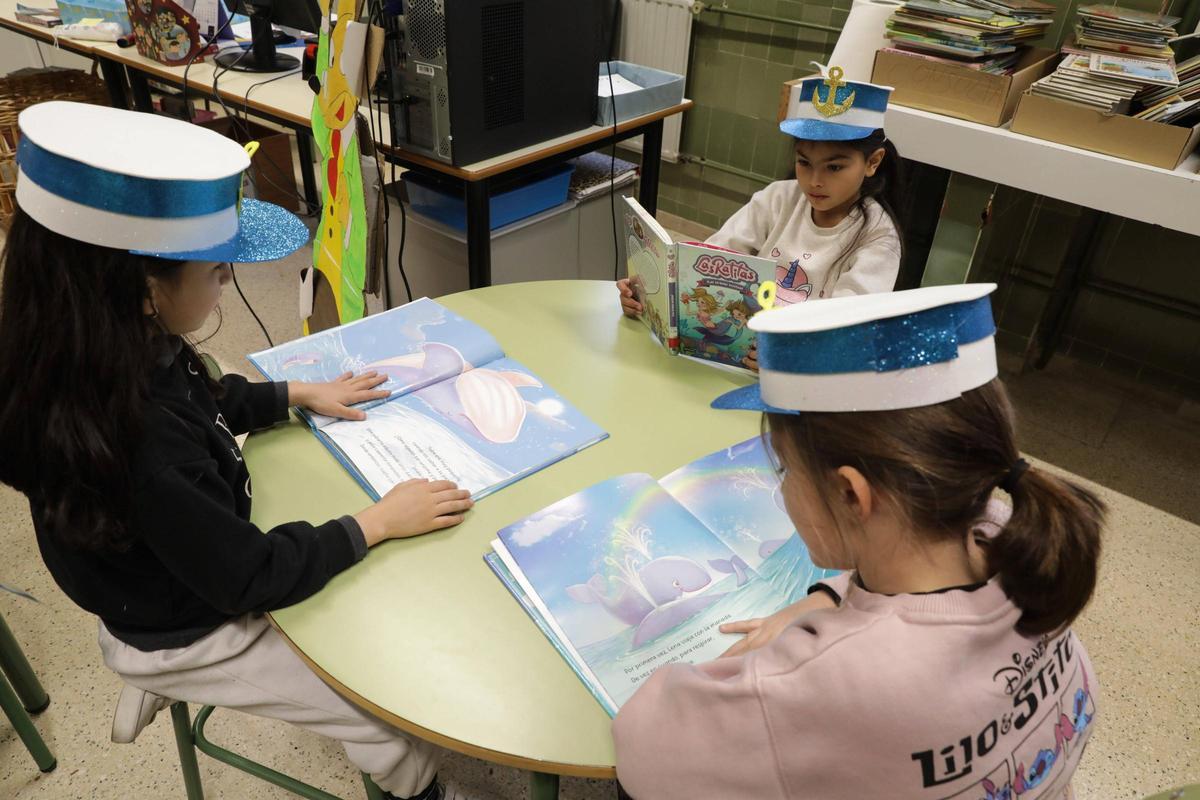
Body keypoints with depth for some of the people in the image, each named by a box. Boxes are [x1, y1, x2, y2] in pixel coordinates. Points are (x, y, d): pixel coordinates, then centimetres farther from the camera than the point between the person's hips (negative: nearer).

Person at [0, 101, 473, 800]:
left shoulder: (117, 358, -15)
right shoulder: (141, 440, -42)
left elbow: (206, 403, 10)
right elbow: (250, 577, -30)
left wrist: (301, 395, 7)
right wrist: (378, 523, -22)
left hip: (197, 567, 8)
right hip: (187, 638, -8)